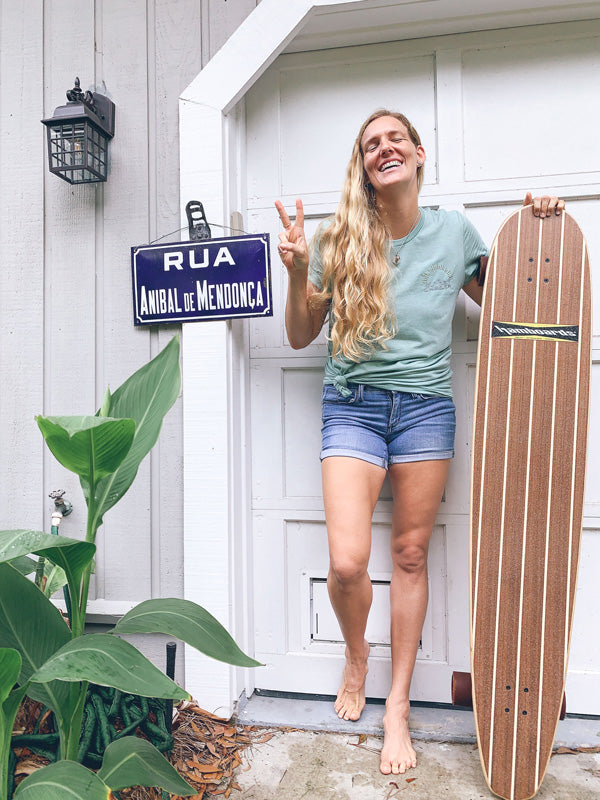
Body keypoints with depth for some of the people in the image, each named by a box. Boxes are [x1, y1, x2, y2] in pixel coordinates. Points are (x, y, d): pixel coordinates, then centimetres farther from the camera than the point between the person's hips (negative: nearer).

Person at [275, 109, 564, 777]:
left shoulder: (454, 231, 6)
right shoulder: (340, 241, 2)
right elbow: (300, 337, 4)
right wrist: (297, 272, -12)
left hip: (426, 405, 2)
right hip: (353, 404, -1)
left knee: (411, 554, 7)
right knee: (346, 561, -11)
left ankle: (397, 708, 24)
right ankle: (356, 653, 25)